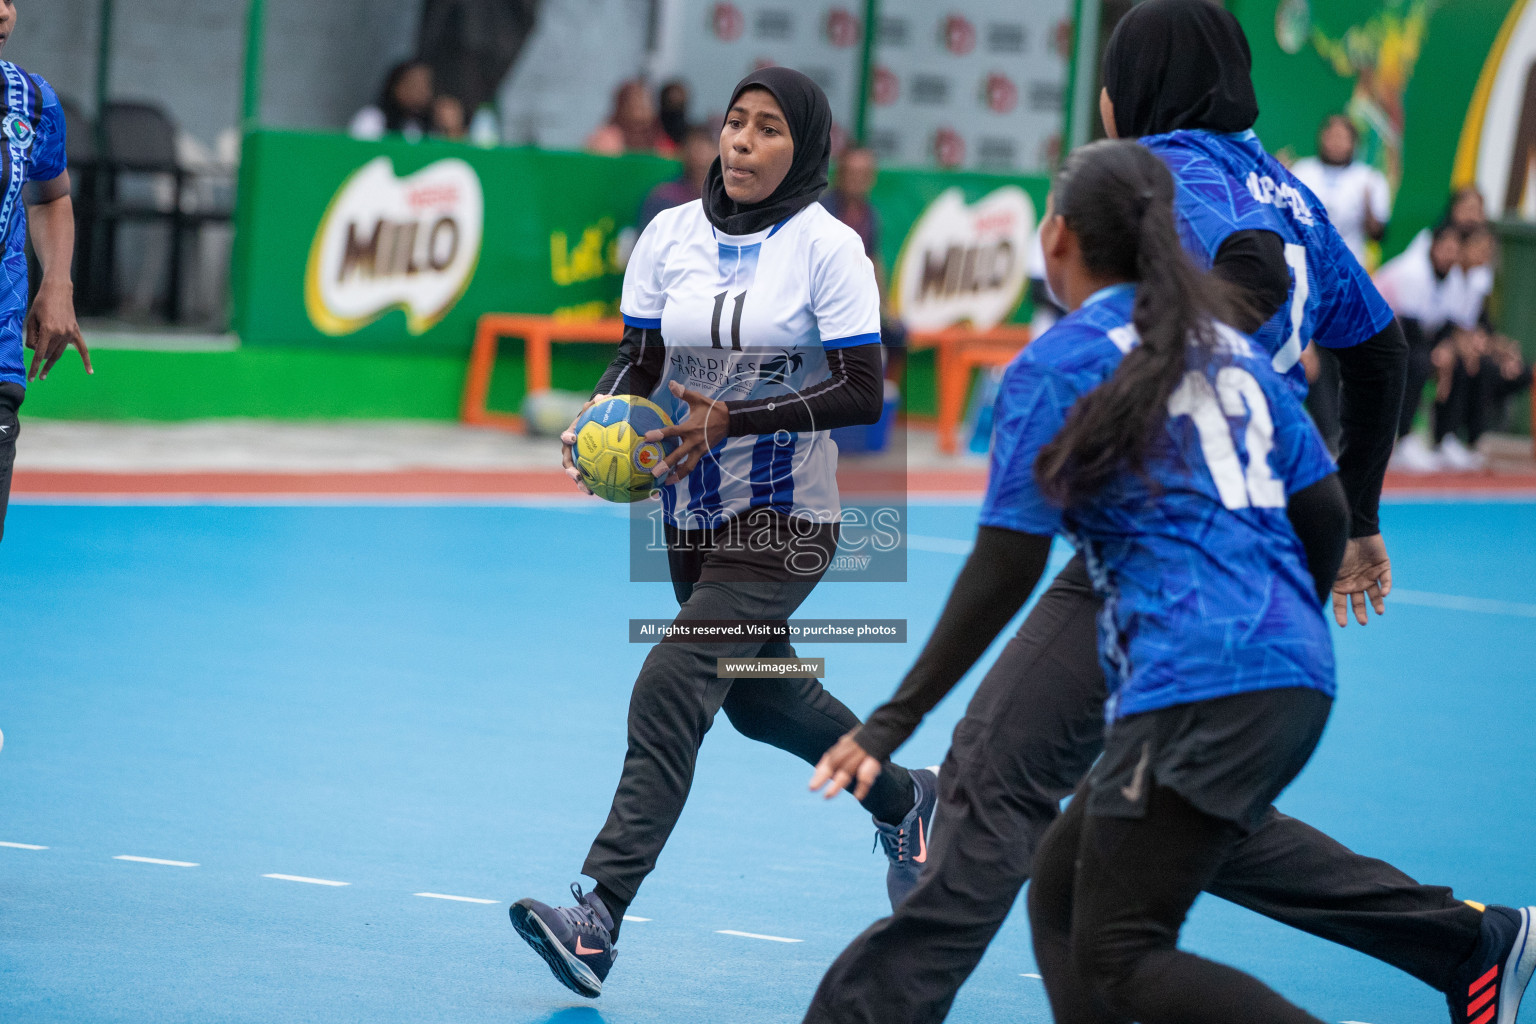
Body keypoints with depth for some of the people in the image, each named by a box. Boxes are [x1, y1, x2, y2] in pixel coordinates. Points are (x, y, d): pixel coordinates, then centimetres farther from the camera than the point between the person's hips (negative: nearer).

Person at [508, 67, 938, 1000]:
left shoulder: (828, 247, -12)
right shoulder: (670, 235, 1)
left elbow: (864, 394, -15)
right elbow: (640, 362, 5)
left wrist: (733, 420, -25)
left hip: (785, 515, -6)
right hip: (693, 511, 6)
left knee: (671, 690, -20)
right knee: (759, 698, 21)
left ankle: (600, 915, -24)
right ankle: (903, 799, 48)